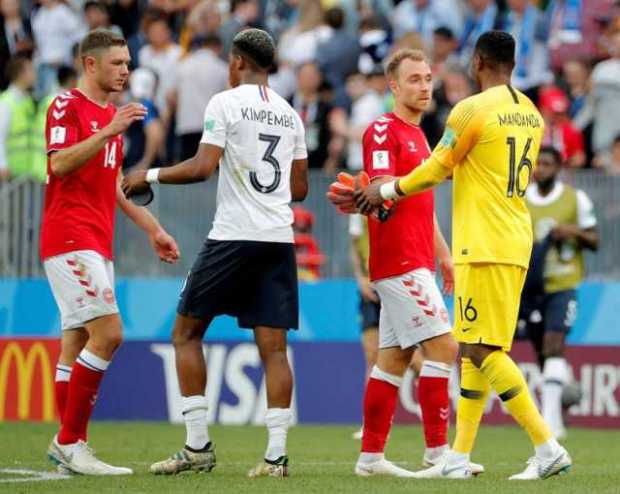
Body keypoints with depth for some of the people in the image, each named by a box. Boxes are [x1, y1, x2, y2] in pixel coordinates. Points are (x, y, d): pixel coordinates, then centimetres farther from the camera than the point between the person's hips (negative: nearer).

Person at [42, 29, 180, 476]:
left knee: (77, 345, 8)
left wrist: (153, 229, 25)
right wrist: (109, 132, -26)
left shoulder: (111, 116, 20)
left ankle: (69, 444, 9)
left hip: (98, 245, 9)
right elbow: (59, 164, -20)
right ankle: (71, 442, -13)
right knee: (108, 333, -17)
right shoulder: (67, 106, -6)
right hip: (70, 239, -9)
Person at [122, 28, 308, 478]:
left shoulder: (225, 103, -4)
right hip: (280, 239, 5)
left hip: (234, 237, -5)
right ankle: (277, 454, -6)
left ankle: (198, 446, 3)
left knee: (187, 332, 7)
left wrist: (149, 176, -1)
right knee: (273, 347, 3)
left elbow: (203, 167, -13)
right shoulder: (290, 114, 14)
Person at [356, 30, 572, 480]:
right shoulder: (531, 114, 13)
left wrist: (386, 190, 12)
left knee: (483, 350, -9)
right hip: (517, 243, 8)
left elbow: (437, 170, -4)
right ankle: (460, 457, 13)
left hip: (484, 247, -8)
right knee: (475, 350, 12)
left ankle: (548, 447, -15)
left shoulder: (472, 110, -10)